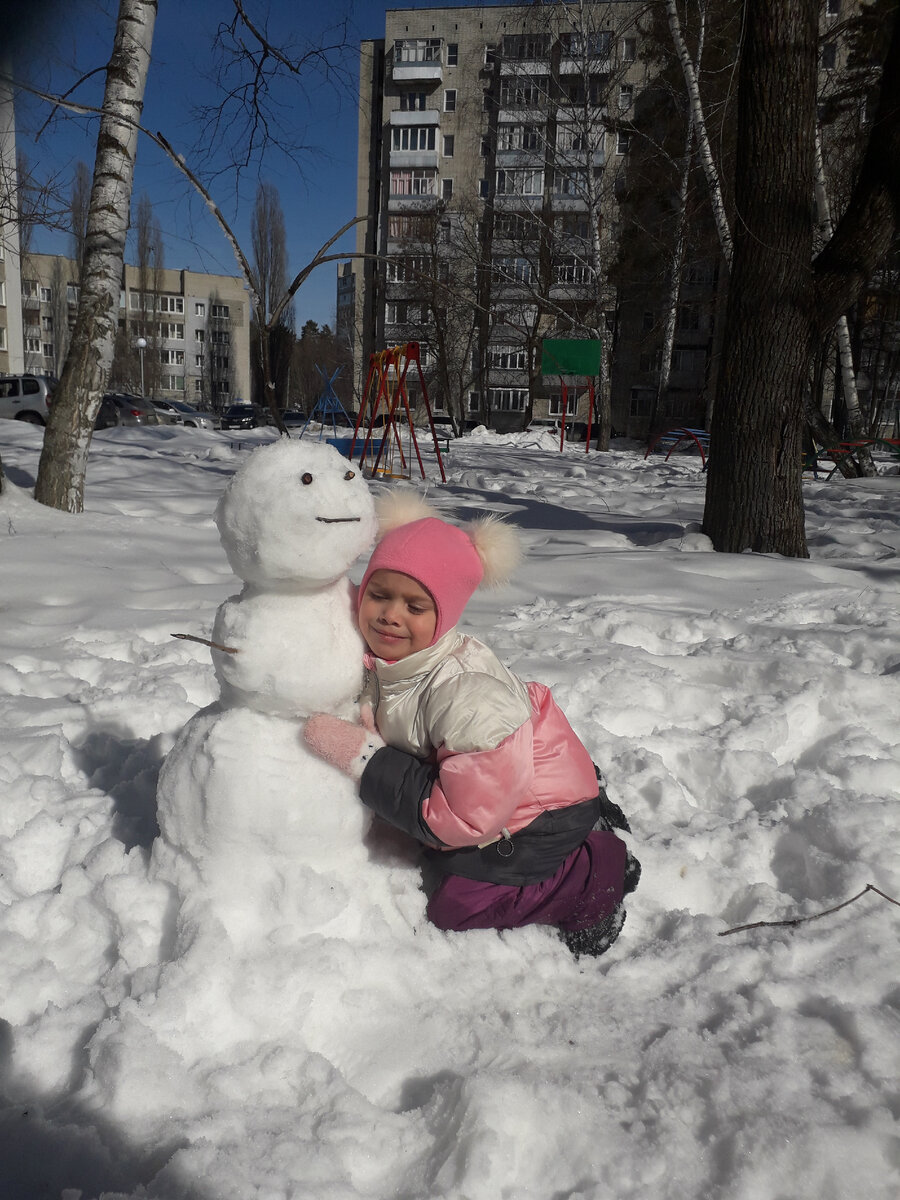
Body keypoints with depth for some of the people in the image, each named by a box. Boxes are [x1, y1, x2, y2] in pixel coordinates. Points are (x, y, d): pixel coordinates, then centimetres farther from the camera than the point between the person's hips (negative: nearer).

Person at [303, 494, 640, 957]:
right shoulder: (385, 658, -13)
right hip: (491, 799, 8)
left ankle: (597, 874, 5)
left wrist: (366, 758, -30)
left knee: (457, 905, -10)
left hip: (544, 810, -8)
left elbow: (467, 819, -32)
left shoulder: (467, 694, -36)